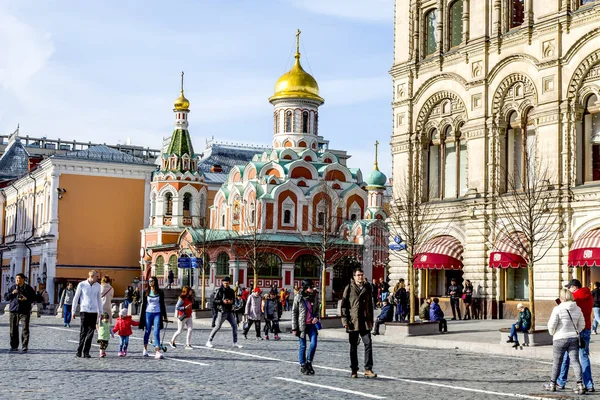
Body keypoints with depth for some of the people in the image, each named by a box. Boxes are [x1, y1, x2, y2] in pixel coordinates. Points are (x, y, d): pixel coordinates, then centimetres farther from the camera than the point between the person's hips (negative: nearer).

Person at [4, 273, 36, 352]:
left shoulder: (28, 288, 4)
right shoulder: (12, 288, 11)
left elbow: (34, 298, 4)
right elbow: (6, 297, 8)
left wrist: (26, 299, -14)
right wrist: (12, 293, -10)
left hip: (24, 311, -3)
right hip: (14, 311, 3)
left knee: (25, 330, -8)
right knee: (13, 330, 6)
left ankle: (24, 347, -5)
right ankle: (14, 346, 17)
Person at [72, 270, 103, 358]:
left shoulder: (98, 286, 9)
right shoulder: (82, 285, 0)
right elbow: (76, 298, 5)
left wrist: (101, 312, 15)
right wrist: (73, 311, 3)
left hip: (94, 312, 3)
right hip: (84, 311, -3)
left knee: (91, 332, 0)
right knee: (83, 331, -6)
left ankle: (86, 352, 5)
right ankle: (79, 350, 5)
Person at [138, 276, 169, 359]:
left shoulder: (160, 292, 3)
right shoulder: (146, 292, 4)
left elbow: (162, 304, 8)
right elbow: (143, 304, 7)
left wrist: (165, 317, 7)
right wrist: (142, 316, 3)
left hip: (157, 314, -1)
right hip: (148, 313, 1)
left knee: (156, 333, -10)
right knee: (147, 332, 10)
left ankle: (157, 352, -16)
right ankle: (145, 349, 28)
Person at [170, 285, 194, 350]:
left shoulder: (190, 298, 7)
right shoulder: (182, 298, -16)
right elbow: (177, 307, -17)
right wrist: (185, 308, -25)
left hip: (189, 316, 7)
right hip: (182, 317, -7)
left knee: (190, 329, -5)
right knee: (179, 331, 4)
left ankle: (188, 345, -2)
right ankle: (172, 341, 26)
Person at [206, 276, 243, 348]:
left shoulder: (231, 291, 10)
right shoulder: (220, 290, -6)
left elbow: (234, 299, 18)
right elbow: (215, 300, -8)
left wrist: (231, 301, -5)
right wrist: (222, 301, -22)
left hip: (229, 311, 6)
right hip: (222, 311, -6)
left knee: (234, 326, 3)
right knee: (218, 326, -6)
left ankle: (235, 343, 11)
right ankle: (209, 342, 3)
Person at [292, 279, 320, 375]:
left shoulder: (315, 296, 5)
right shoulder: (298, 297, -5)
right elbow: (294, 313, -2)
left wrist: (316, 317, -5)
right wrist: (294, 328, -5)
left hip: (312, 324, 3)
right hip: (301, 325, -3)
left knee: (313, 343, -9)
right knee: (303, 346, 3)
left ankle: (309, 363, 12)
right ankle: (303, 366, 15)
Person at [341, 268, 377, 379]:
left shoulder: (367, 288, 11)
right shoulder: (349, 288, 0)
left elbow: (370, 305, 17)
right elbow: (344, 305, -1)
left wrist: (371, 320, 13)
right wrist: (345, 320, -9)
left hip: (365, 322, 2)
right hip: (353, 322, -2)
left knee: (368, 344, -8)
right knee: (353, 347, 6)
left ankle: (368, 369, -4)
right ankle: (354, 370, 14)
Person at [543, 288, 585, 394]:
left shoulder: (558, 309, -13)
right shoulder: (578, 309, 2)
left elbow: (551, 324, -12)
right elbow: (582, 325, 10)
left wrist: (552, 333, 8)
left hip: (560, 338, -3)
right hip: (574, 338, 3)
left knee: (557, 362, 9)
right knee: (575, 361, 2)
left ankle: (553, 384, 21)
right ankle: (580, 384, -8)